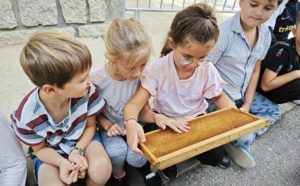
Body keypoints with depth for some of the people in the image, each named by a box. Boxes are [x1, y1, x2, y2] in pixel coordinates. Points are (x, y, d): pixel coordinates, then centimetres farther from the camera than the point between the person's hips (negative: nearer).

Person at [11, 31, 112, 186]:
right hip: (50, 152, 0)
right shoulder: (27, 117, -28)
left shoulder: (87, 92, -28)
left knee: (102, 168, -27)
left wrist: (78, 151, -24)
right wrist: (62, 163, -27)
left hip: (83, 140, 1)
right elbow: (40, 148, -8)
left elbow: (90, 126, -9)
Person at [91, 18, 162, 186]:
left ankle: (145, 164, 16)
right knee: (117, 151, -29)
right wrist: (107, 125, -20)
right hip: (112, 127, 0)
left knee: (135, 157, -24)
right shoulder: (97, 79, -24)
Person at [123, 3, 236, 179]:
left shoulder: (207, 69, -15)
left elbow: (219, 96, 3)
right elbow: (135, 103, -27)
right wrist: (131, 123, -51)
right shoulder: (157, 69, -25)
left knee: (215, 158, -10)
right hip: (166, 123, -2)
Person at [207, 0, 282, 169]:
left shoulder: (265, 34, -1)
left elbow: (255, 71, 7)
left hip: (241, 95, 8)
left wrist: (247, 105, 0)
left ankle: (241, 141, 10)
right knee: (243, 136, -20)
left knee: (274, 111, 17)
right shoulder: (223, 33, -25)